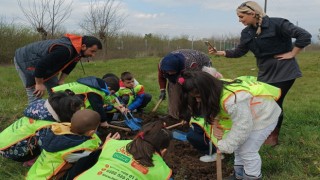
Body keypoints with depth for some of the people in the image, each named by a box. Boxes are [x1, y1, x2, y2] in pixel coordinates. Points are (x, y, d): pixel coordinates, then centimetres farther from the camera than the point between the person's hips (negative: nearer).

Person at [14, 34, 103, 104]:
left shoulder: (77, 50, -9)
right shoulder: (64, 50, -40)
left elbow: (68, 65, 8)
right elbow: (41, 65, -38)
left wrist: (61, 81, 1)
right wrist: (39, 84, -25)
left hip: (45, 65, 9)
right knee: (36, 95, -11)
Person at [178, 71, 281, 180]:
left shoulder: (232, 99, -42)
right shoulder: (216, 91, -14)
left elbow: (242, 126, -33)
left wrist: (224, 146, -22)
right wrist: (216, 125, -21)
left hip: (264, 116, -8)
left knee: (248, 151, -5)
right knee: (239, 145, 14)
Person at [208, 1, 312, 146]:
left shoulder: (277, 24, -17)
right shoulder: (247, 33, 2)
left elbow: (304, 36, -20)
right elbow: (239, 52, 9)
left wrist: (292, 54, -16)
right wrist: (219, 53, -1)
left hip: (284, 71, -6)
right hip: (265, 73, 6)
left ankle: (274, 137, 19)